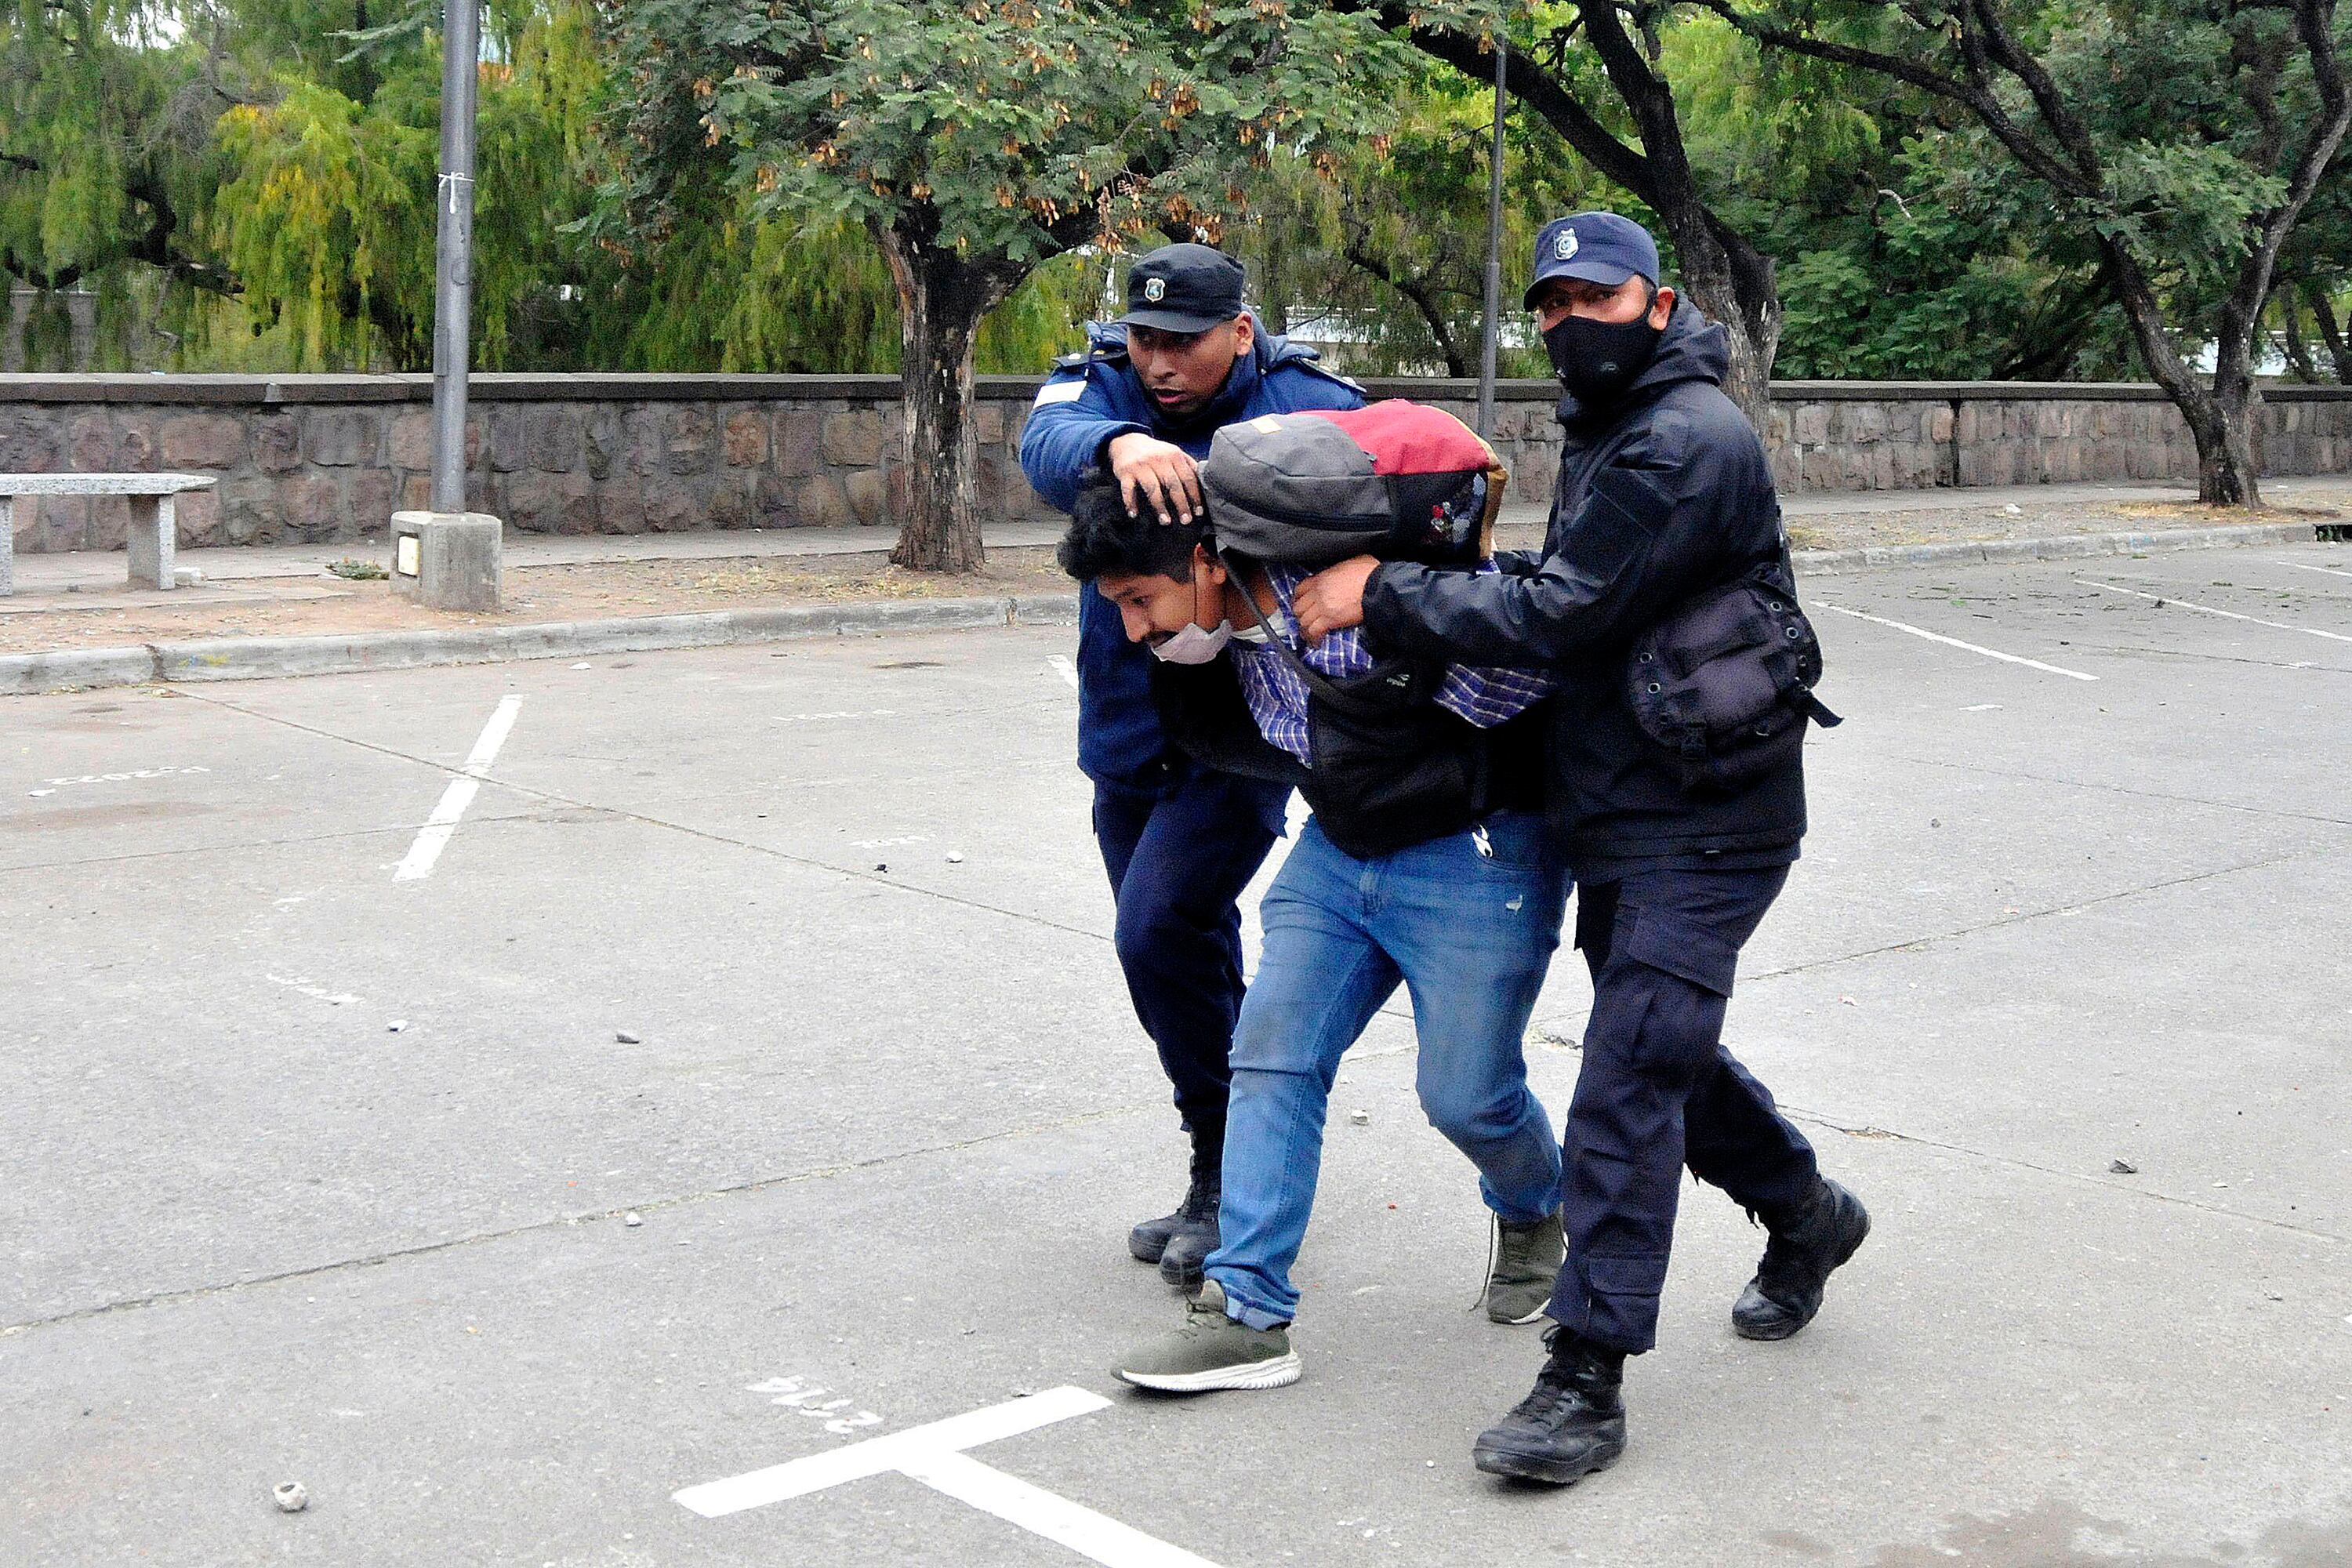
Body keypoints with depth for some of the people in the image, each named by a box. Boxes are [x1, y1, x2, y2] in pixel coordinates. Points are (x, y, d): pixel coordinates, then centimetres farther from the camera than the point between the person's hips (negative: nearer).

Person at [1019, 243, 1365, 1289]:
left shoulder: (1307, 405, -10)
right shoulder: (1100, 384, -4)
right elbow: (1049, 446, -26)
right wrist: (1119, 446, -48)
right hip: (1128, 734, 5)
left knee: (1159, 927, -20)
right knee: (1188, 956, 16)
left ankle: (1233, 1170, -2)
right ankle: (1223, 1190, 34)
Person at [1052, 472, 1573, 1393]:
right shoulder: (1229, 633, -5)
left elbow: (1536, 653, -23)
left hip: (1474, 857, -7)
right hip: (1336, 854, 7)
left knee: (1464, 1093, 0)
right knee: (1272, 1055, -3)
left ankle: (1534, 1218, 34)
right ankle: (1248, 1312, 0)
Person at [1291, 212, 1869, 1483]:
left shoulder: (1689, 441, -19)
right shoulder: (1602, 427, 15)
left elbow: (1560, 613, -24)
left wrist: (1380, 597, -18)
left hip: (1704, 823, -10)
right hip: (1614, 812, 10)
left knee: (1627, 1077, -14)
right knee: (1662, 1050, 21)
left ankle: (1587, 1380, -12)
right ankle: (1805, 1214, 44)